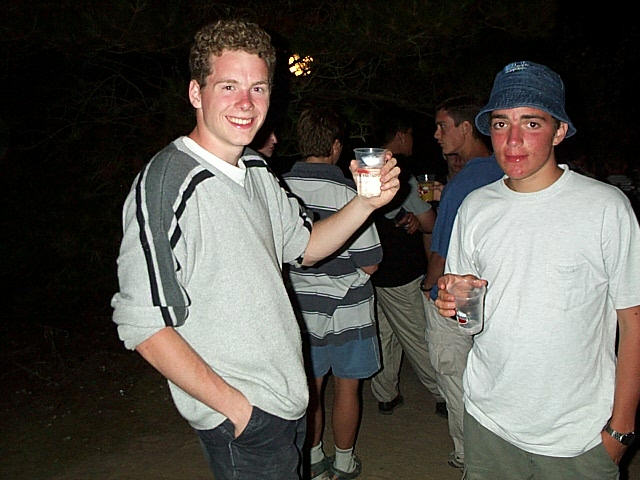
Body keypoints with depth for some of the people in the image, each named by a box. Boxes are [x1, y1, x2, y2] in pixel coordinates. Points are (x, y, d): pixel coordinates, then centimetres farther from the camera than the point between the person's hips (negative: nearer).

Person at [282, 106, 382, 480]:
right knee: (346, 388, 14)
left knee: (310, 388, 17)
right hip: (344, 310, -4)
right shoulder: (346, 192, -19)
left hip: (301, 307, 4)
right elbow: (370, 263, -15)